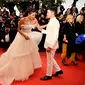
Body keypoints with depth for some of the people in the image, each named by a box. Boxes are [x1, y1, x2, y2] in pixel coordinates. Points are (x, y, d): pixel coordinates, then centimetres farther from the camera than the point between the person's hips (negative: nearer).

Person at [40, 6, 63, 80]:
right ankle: (58, 70, 33)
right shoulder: (51, 21, 11)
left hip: (51, 44, -9)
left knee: (49, 60, 4)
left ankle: (48, 75, 19)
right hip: (49, 43, 9)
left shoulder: (55, 22, -18)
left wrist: (50, 45, -24)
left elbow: (55, 35, -23)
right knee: (50, 58, 20)